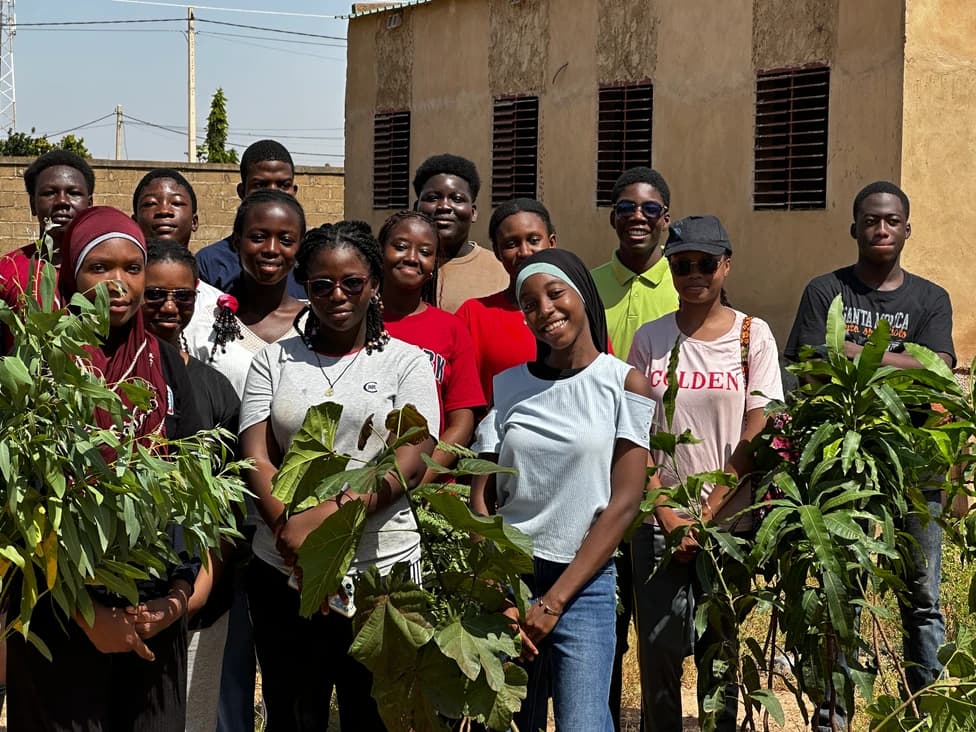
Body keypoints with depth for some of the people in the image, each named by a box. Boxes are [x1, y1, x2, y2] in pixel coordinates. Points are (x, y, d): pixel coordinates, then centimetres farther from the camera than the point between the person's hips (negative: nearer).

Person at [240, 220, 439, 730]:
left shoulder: (408, 362, 3)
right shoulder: (274, 361, 9)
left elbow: (411, 462, -9)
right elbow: (255, 458, -1)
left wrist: (329, 513, -21)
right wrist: (288, 528, -19)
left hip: (382, 567, -2)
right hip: (283, 572, 2)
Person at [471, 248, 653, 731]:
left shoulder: (624, 383, -2)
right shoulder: (507, 386, 7)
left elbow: (623, 503, -6)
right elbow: (481, 498, 4)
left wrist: (554, 601, -11)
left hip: (582, 583, -3)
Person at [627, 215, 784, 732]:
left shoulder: (753, 336, 1)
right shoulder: (650, 339, 5)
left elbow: (756, 436, -4)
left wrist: (707, 514, -9)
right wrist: (669, 517, -8)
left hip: (728, 521, -1)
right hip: (659, 520, 1)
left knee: (719, 650, 6)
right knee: (659, 650, -2)